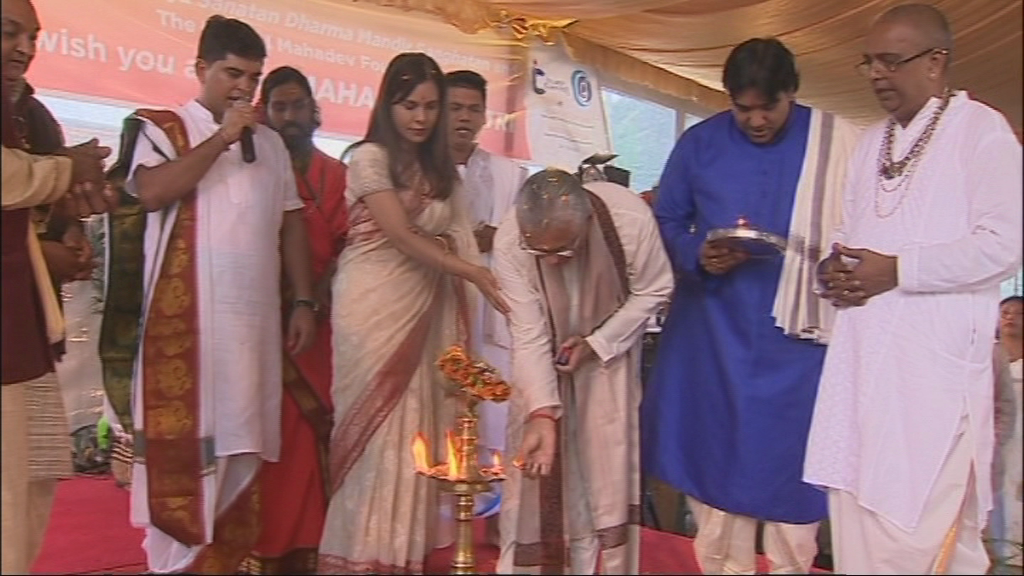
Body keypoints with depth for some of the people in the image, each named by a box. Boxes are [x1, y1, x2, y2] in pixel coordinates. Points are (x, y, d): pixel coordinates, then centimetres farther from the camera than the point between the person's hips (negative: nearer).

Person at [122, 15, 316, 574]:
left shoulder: (270, 141, 16)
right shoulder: (164, 128, 3)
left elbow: (291, 224, 14)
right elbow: (151, 192, -16)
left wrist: (304, 301, 7)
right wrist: (219, 140, -12)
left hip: (255, 318, 5)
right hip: (184, 318, -4)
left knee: (241, 441, 8)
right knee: (183, 442, -2)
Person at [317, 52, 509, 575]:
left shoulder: (439, 167, 15)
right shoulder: (371, 157, -4)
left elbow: (450, 239, 6)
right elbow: (401, 236, -13)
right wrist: (473, 272, -18)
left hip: (423, 310, 6)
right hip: (373, 308, -5)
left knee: (412, 428, 5)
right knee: (374, 428, -2)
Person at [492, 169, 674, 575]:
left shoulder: (632, 219, -34)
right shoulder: (508, 242, -33)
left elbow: (654, 291, -16)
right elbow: (528, 336, -28)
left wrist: (597, 343, -21)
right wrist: (541, 414, -37)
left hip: (610, 342, 0)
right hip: (542, 349, 0)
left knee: (607, 458, 1)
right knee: (538, 466, 0)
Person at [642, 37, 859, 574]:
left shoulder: (838, 142, -2)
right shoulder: (699, 143, 1)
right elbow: (665, 221, 8)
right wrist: (697, 255, -11)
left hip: (799, 334, -1)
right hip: (715, 334, 2)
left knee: (789, 461, 6)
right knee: (715, 456, 7)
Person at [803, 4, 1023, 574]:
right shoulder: (872, 141, 19)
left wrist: (897, 270, -14)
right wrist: (835, 269, 3)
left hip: (935, 361, -6)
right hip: (861, 357, 7)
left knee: (919, 527, -6)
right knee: (857, 520, 10)